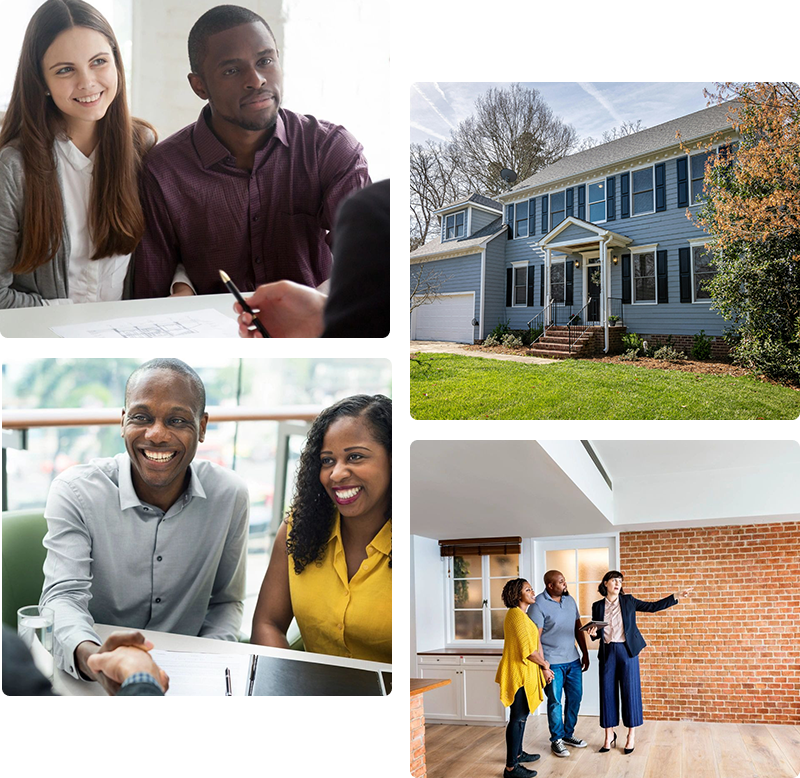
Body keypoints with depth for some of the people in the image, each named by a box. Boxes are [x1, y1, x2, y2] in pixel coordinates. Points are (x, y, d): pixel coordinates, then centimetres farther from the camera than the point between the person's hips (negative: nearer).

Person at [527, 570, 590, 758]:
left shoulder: (570, 600, 8)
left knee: (575, 698, 12)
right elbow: (535, 637, -14)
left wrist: (585, 653, 12)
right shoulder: (538, 605, -13)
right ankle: (556, 740, 16)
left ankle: (568, 734, 28)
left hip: (573, 660, 6)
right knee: (555, 701, 2)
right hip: (552, 662, -6)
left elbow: (578, 628, 14)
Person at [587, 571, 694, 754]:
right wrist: (593, 633, -12)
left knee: (630, 691, 0)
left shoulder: (628, 601, 4)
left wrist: (677, 596, -2)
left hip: (627, 651, -1)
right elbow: (596, 634, 11)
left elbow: (653, 607, 4)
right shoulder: (598, 606, 7)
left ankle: (631, 735, 10)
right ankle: (609, 735, 13)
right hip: (607, 652, 1)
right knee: (607, 692, 2)